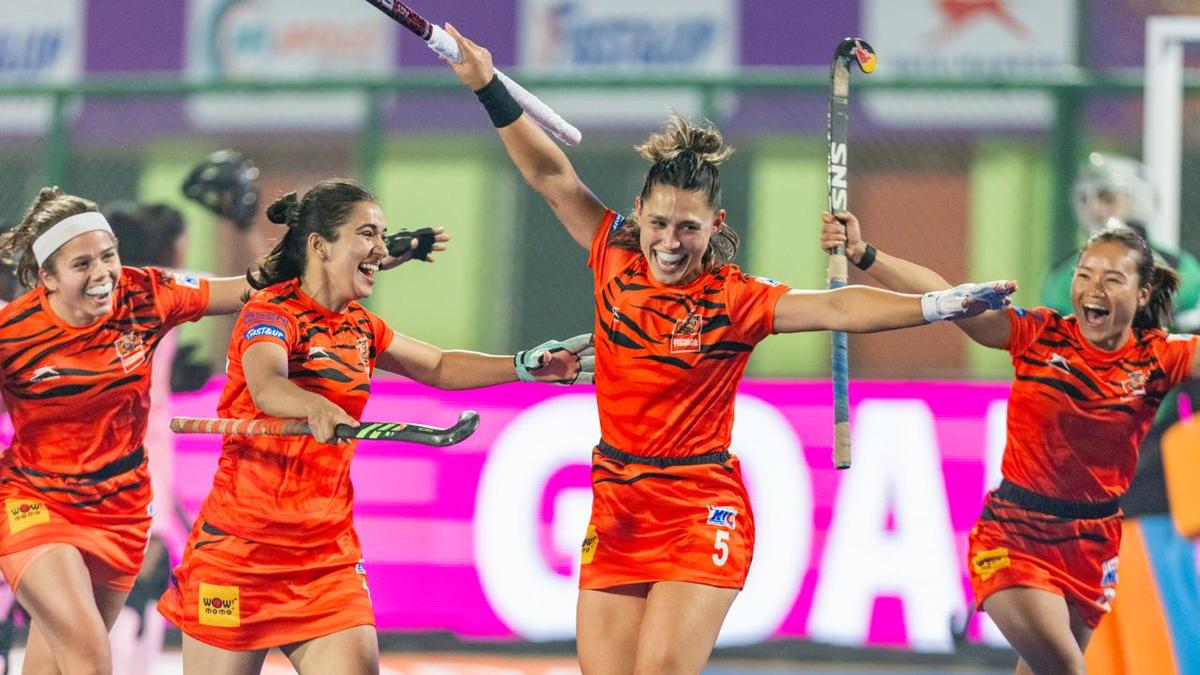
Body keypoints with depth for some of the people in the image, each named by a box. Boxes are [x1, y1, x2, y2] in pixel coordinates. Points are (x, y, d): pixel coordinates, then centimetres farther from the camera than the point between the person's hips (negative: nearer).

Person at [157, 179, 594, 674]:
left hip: (328, 555, 6)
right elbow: (266, 387, -32)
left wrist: (529, 366, 13)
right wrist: (318, 408, -54)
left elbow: (440, 368, 26)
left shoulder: (358, 326, 11)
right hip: (240, 553, -6)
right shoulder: (272, 312, -11)